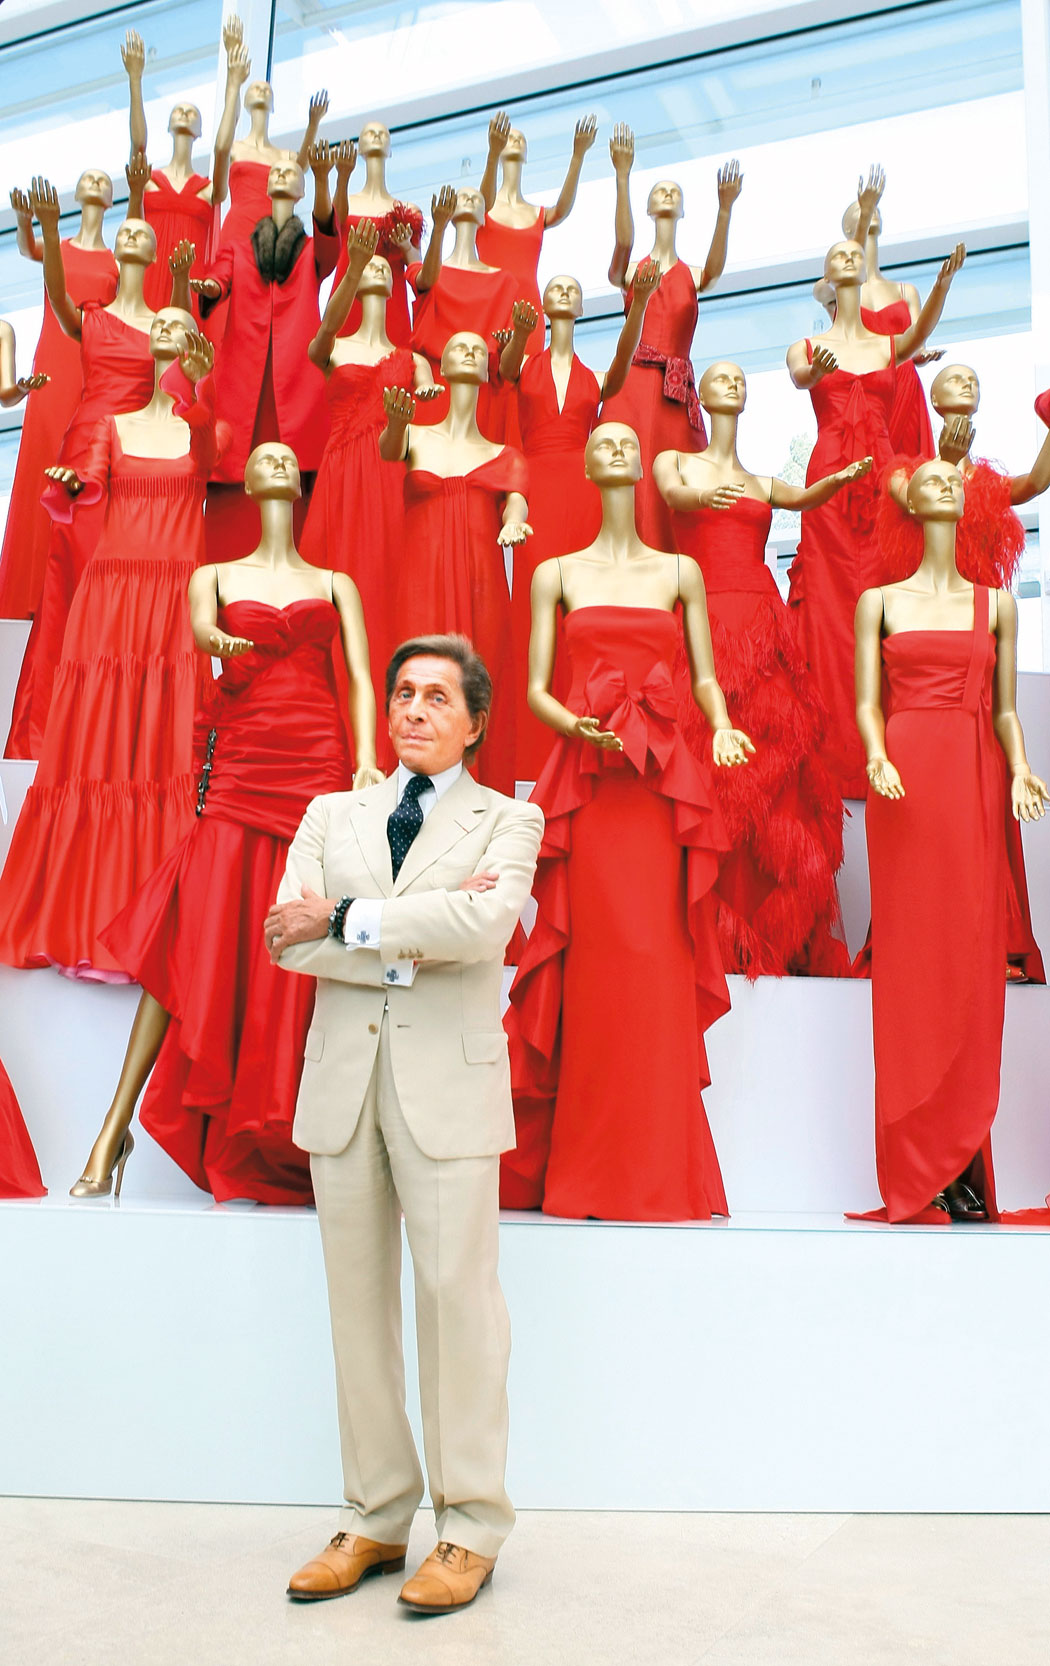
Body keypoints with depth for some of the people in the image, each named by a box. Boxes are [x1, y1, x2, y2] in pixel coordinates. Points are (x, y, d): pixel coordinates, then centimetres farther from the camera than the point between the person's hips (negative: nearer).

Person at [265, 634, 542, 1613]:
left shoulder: (508, 821, 5)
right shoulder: (331, 815, 15)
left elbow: (486, 921, -16)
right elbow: (287, 936, 0)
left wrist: (347, 922, -11)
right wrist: (411, 944, -11)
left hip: (447, 1082, -3)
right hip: (342, 1079, 4)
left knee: (457, 1295, -1)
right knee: (358, 1302, 9)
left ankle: (471, 1529, 14)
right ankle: (375, 1521, 23)